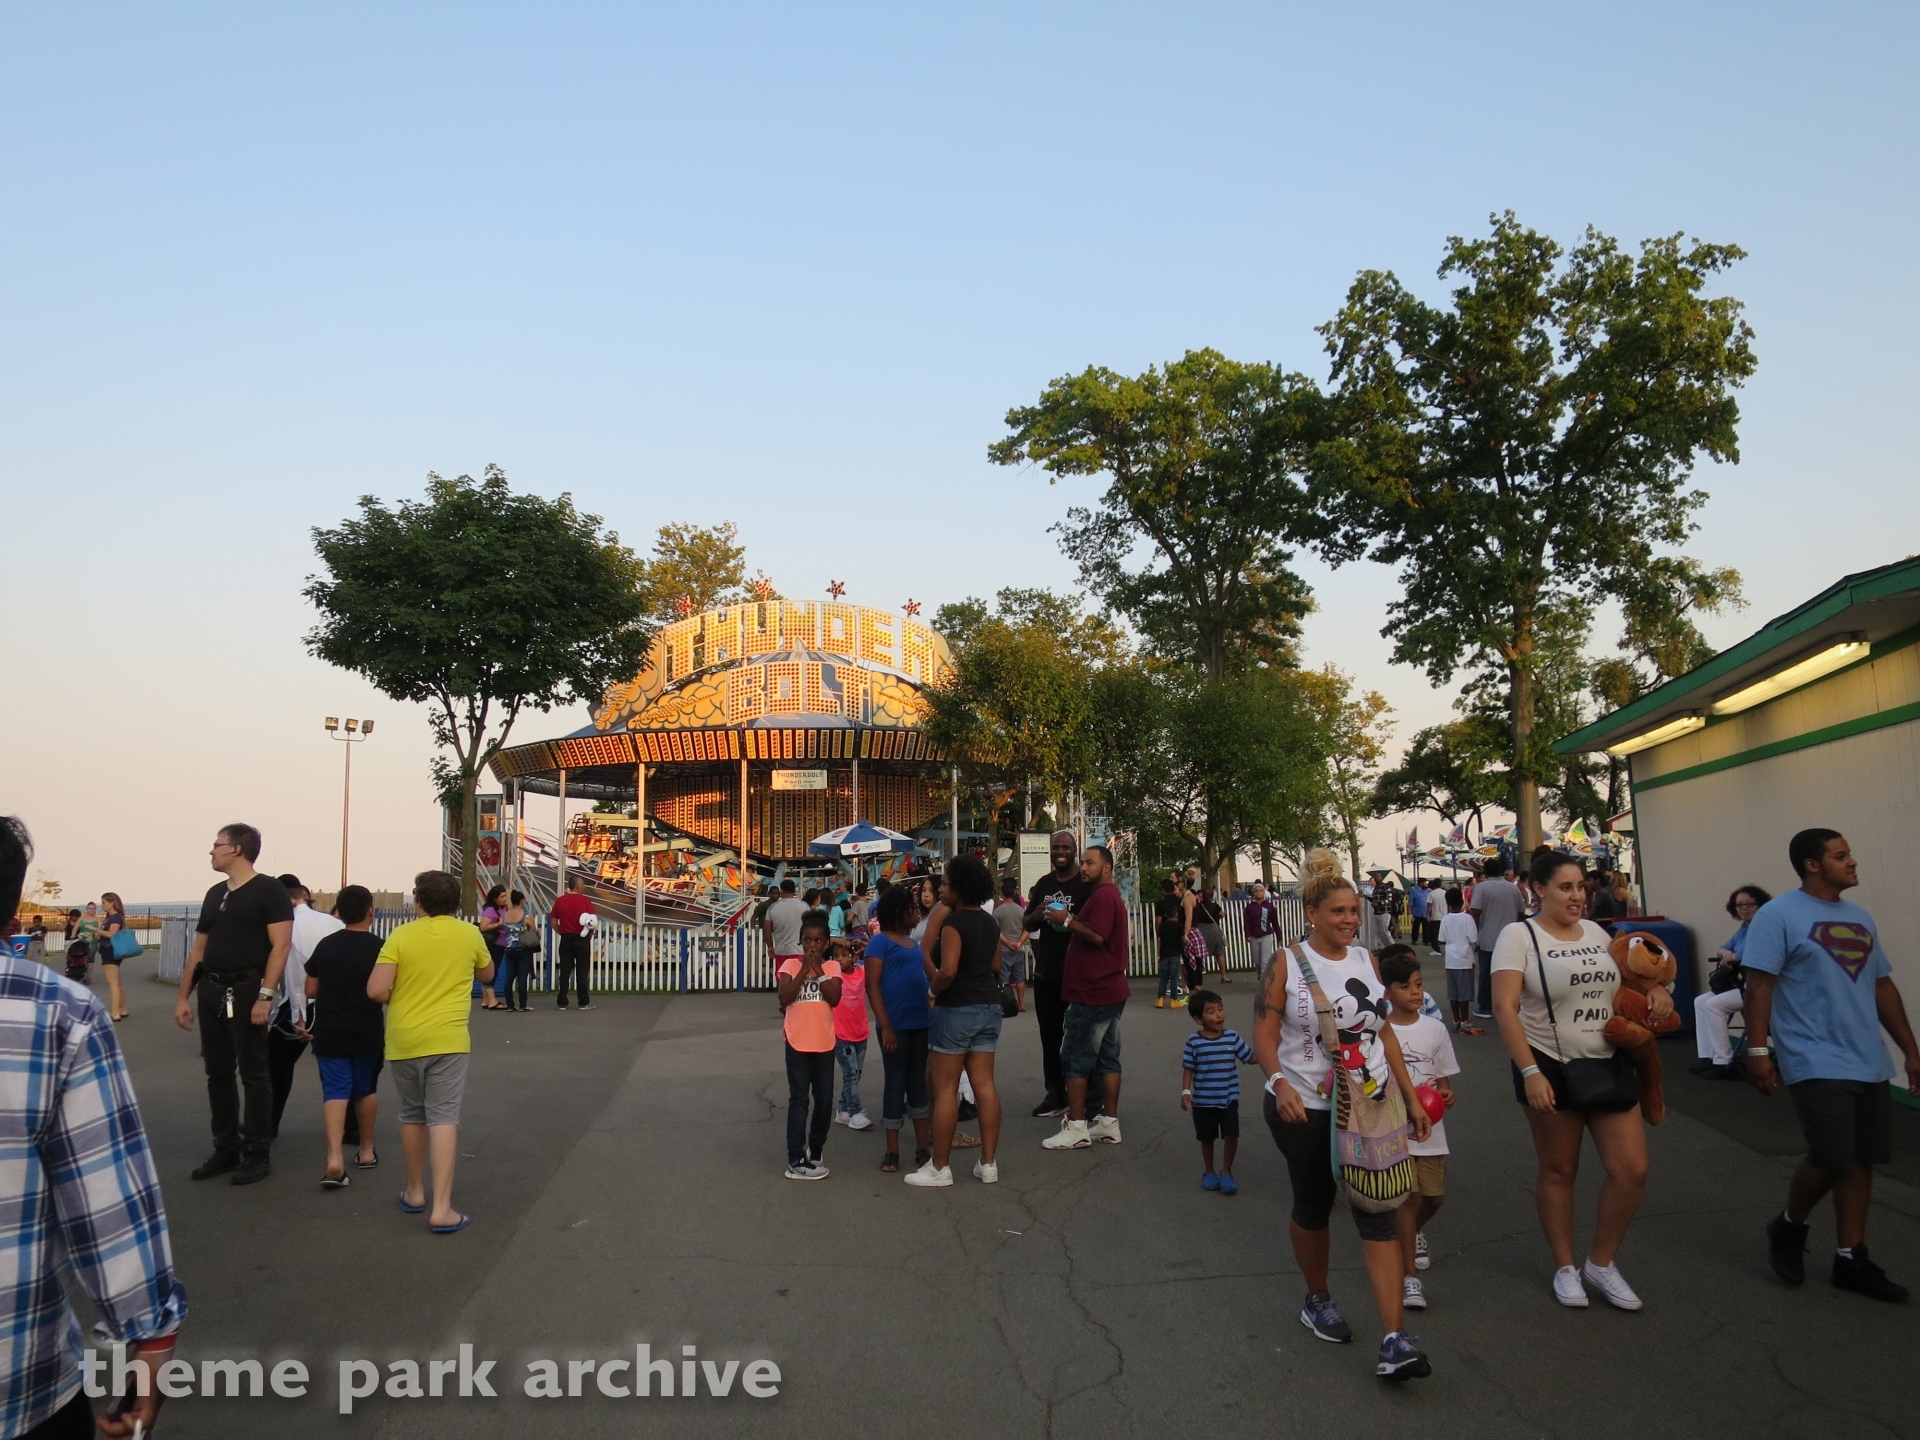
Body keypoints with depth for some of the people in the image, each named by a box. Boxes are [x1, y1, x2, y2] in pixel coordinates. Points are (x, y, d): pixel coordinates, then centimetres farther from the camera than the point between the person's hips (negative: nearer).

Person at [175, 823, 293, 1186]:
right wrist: (183, 996, 13)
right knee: (218, 1073, 11)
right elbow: (198, 949, 19)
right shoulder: (215, 894, 15)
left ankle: (257, 1154, 5)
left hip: (247, 991, -7)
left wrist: (265, 995, -21)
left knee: (253, 1074, -2)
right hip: (211, 992, 7)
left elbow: (280, 945, -14)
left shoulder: (268, 889, -7)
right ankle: (226, 1148, 21)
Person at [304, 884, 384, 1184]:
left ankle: (335, 1157, -19)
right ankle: (367, 1150, 27)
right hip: (367, 1032, -1)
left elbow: (310, 991, 7)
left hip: (329, 1032, 1)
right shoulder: (379, 947, -8)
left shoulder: (325, 944, 2)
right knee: (366, 1088, 16)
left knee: (335, 1090, -2)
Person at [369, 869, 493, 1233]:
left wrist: (400, 997, 9)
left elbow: (376, 990, -11)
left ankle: (415, 1192, 31)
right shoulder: (470, 934, 0)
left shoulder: (401, 936, -3)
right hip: (447, 1039, -1)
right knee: (443, 1118, -4)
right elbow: (487, 975, 18)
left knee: (412, 1115, 18)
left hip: (404, 1039, 1)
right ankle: (441, 1208, -11)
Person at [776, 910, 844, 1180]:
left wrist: (818, 969, -15)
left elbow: (834, 999, -13)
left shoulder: (832, 966, 1)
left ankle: (815, 1150, 31)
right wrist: (804, 970, -18)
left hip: (824, 1042, 3)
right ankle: (796, 1161, 1)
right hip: (797, 1042, -3)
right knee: (799, 1100, -2)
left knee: (824, 1100, 13)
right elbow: (784, 998, -16)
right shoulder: (790, 965, -3)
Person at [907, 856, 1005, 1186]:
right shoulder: (990, 924, 10)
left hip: (956, 1009, -8)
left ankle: (939, 1167, 7)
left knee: (944, 1088, 1)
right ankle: (988, 1163, 11)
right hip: (989, 1007, 8)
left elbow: (947, 971, -25)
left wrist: (934, 989, -7)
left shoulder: (953, 923, -15)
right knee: (984, 1084, 9)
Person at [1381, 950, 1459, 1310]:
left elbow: (1443, 1078, 10)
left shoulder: (1435, 1028, 2)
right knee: (1408, 1197, -7)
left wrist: (1446, 1095, -12)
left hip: (1431, 1128, 4)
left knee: (1434, 1196, 10)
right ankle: (1410, 1275, 5)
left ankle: (1415, 1231, 44)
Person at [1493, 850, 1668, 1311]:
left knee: (1632, 1169, 2)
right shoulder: (1520, 936, -10)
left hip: (1608, 1065, 5)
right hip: (1552, 1069, -5)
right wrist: (1530, 1072, -24)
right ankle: (1565, 1267, 26)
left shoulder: (1596, 933, 8)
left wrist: (1656, 989, 2)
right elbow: (1505, 1007, -17)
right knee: (1559, 1170, 8)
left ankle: (1602, 1262, 22)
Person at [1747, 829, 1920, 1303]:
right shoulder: (1779, 915, -9)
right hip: (1817, 1063, -7)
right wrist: (1757, 1051, -17)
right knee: (1831, 1159, -9)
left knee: (1860, 1160, 8)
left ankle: (1851, 1260, 19)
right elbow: (1759, 985, -12)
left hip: (1870, 1063, 7)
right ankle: (1789, 1228, 17)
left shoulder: (1860, 918, 14)